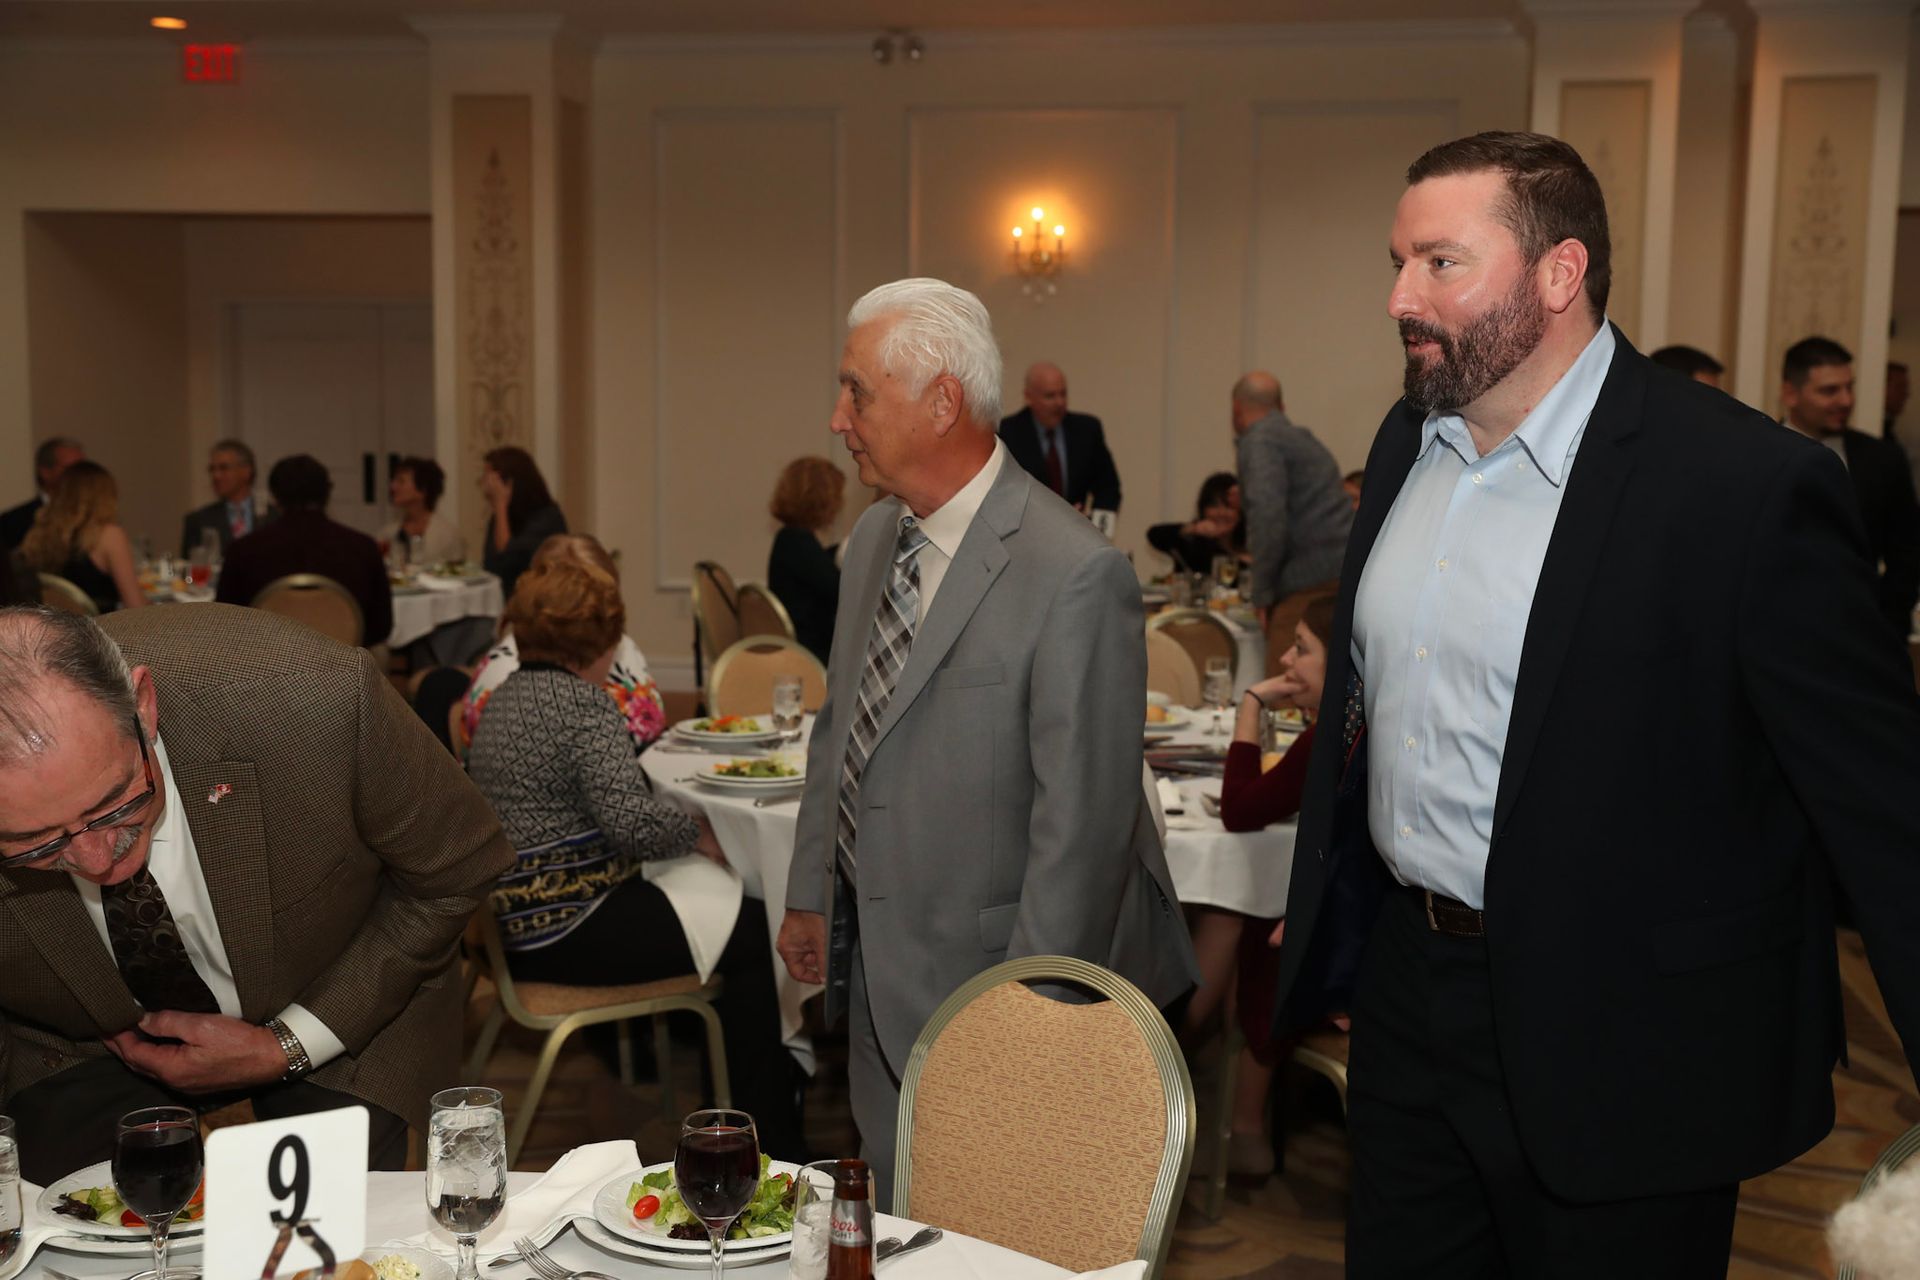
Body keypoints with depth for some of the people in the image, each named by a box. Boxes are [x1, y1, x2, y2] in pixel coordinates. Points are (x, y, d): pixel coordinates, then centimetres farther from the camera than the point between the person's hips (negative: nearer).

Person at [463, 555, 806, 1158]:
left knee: (736, 901, 17)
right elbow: (633, 820, -25)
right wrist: (697, 832, -8)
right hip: (568, 932, -10)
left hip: (519, 920, 10)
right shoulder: (583, 704, -18)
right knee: (755, 933, -2)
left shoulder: (506, 696, 11)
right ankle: (771, 1141, 6)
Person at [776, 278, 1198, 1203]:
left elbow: (1082, 824, -22)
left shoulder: (1077, 577, -23)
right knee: (894, 1228, 20)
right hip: (877, 970, 8)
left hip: (984, 977, -7)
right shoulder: (875, 536, 5)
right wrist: (811, 897, 15)